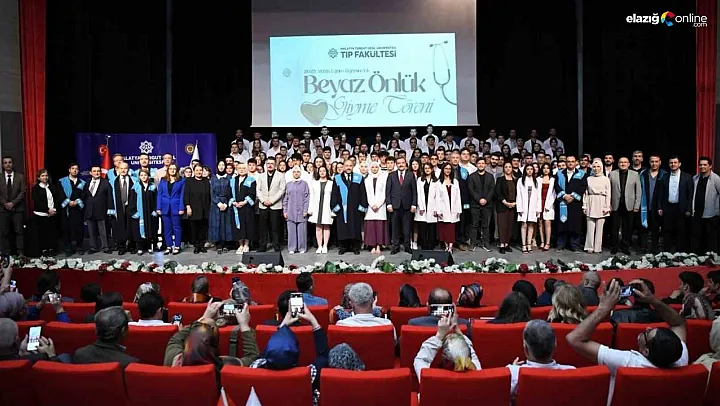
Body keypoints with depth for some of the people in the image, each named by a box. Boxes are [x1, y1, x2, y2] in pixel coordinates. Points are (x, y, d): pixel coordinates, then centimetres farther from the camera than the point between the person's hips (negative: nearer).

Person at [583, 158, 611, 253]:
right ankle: (590, 247, 7)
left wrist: (606, 207, -4)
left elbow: (608, 194, 2)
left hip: (601, 205, -1)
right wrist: (584, 206, 4)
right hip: (591, 204, 1)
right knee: (590, 227, 1)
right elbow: (585, 193, 9)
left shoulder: (606, 179, 4)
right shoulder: (588, 179, 9)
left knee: (599, 227, 0)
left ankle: (598, 247, 7)